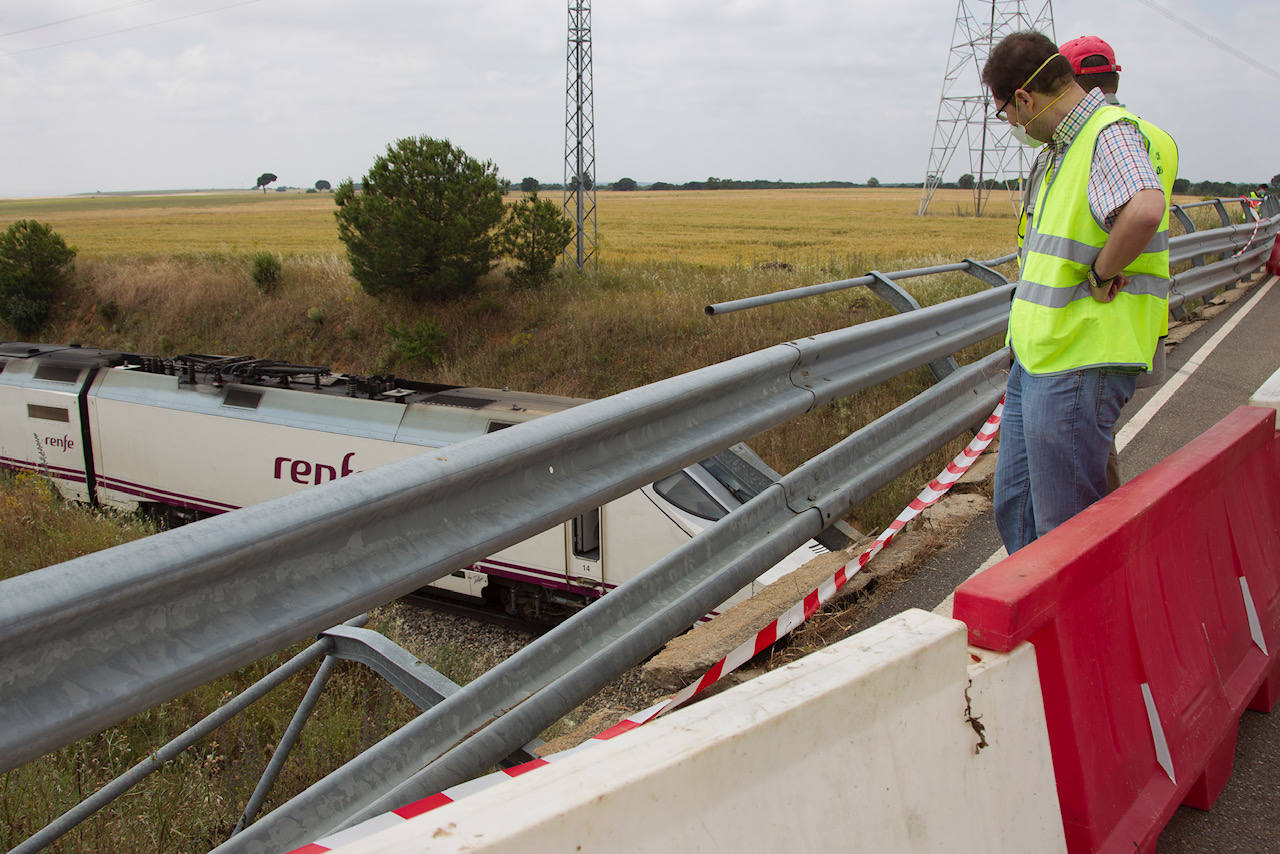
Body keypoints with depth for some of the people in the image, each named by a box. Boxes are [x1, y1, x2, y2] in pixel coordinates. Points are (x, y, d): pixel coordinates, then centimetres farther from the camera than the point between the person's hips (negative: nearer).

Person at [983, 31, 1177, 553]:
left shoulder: (1112, 134, -15)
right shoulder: (1065, 148, 16)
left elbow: (1144, 209, -37)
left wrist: (1101, 274, -21)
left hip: (1078, 369, -10)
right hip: (1035, 360, 10)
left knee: (1067, 528, -1)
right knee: (1014, 506, 17)